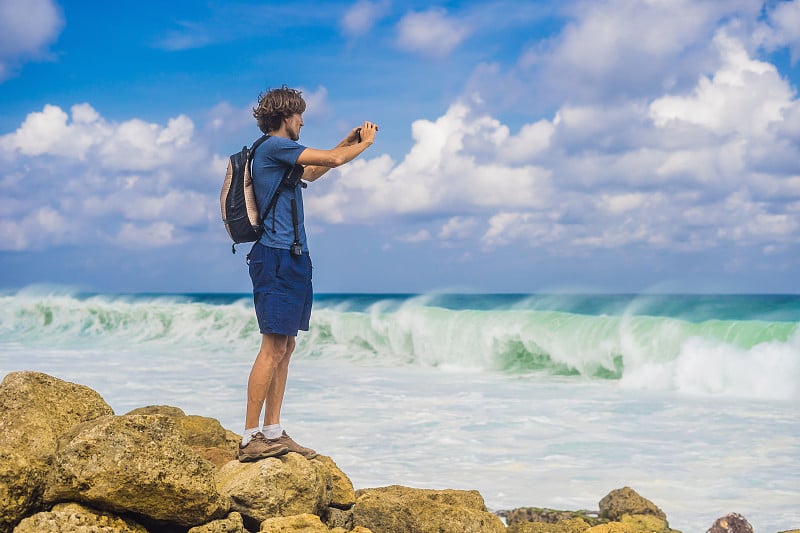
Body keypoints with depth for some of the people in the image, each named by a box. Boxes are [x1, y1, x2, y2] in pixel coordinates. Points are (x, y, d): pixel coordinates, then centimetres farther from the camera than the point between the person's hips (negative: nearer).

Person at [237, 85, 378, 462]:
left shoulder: (278, 153, 20)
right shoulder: (273, 146, -10)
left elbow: (312, 172, 37)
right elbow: (332, 160, -13)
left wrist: (347, 142, 31)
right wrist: (364, 144, 5)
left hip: (291, 258, 10)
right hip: (277, 257, -10)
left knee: (285, 348, 9)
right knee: (273, 348, -11)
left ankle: (273, 433, 12)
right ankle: (250, 438, -9)